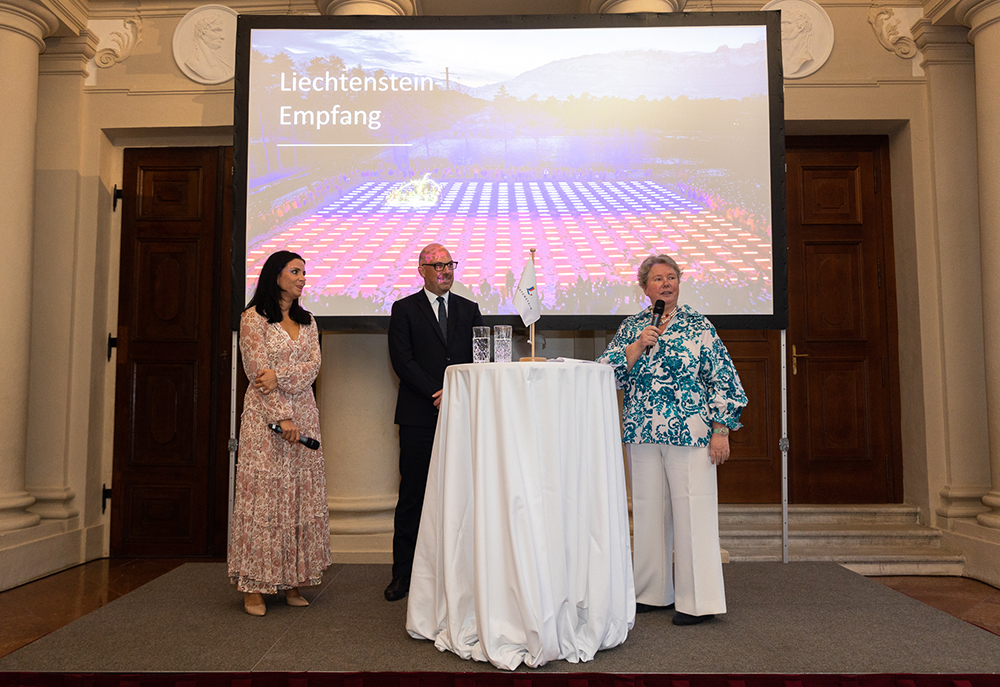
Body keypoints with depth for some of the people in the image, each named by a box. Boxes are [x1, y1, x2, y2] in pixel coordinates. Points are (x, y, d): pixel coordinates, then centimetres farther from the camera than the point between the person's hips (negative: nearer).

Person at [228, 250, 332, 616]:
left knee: (301, 494, 4)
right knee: (263, 493, -4)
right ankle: (254, 587, 3)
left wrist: (280, 375, -17)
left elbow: (312, 366, 2)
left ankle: (293, 581, 11)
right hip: (265, 415, -5)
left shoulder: (307, 322, 16)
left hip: (303, 414, 5)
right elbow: (257, 372, -9)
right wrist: (281, 418, -15)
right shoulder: (254, 318, -1)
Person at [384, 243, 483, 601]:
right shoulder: (404, 310, 7)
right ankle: (403, 573, 11)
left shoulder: (469, 309, 15)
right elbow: (402, 360, -4)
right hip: (419, 416, -2)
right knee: (412, 496, 1)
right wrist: (436, 394, -13)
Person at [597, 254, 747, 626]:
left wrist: (721, 430, -7)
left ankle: (698, 600, 9)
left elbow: (720, 379, -2)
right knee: (647, 509, 9)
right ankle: (653, 592, 23)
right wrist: (638, 347, -11)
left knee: (693, 509, -2)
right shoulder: (631, 327, 10)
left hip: (690, 433, -4)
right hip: (642, 434, 4)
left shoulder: (697, 326, 1)